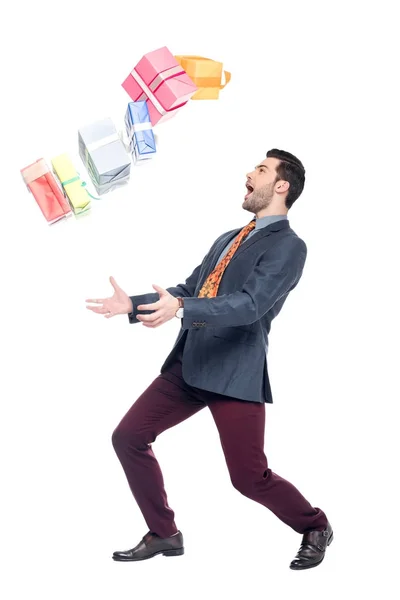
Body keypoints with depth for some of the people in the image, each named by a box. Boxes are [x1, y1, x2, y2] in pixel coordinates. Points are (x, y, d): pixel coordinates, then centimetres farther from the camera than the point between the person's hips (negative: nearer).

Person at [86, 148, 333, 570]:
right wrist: (132, 305, 10)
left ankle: (315, 528, 24)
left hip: (235, 372, -8)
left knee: (250, 479, -5)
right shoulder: (228, 239, 19)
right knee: (128, 438, 5)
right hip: (188, 365, 8)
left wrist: (181, 309, -33)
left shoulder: (288, 246, -7)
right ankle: (163, 534, 20)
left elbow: (250, 305, -21)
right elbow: (189, 289, 22)